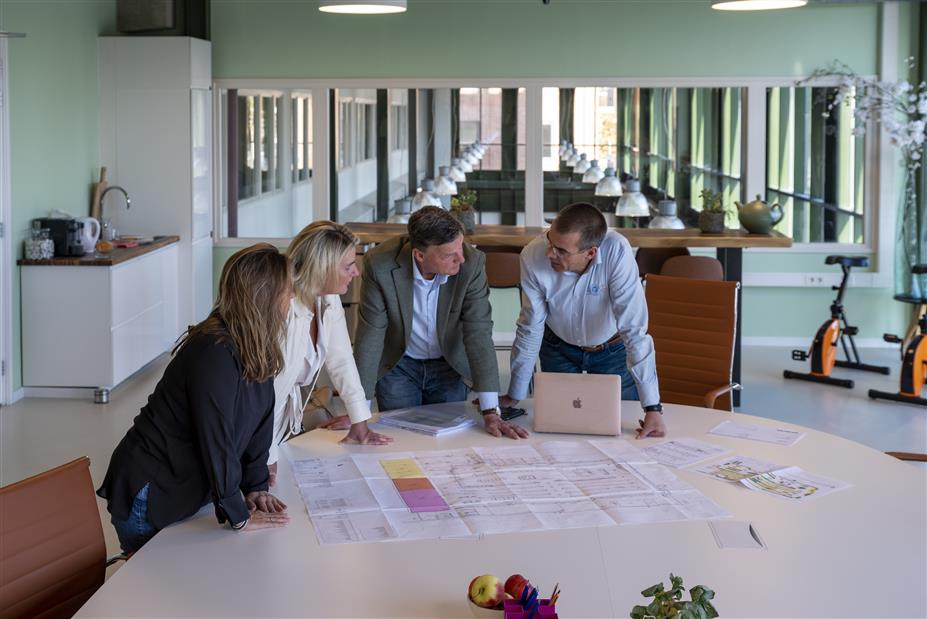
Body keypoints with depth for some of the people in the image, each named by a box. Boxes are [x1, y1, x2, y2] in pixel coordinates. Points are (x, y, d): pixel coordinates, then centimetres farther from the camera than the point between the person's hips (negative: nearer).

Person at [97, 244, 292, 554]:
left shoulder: (256, 348, -1)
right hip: (149, 496, -9)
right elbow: (216, 441, -29)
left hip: (187, 490, 9)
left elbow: (259, 423, 6)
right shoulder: (216, 354, -31)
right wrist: (239, 517, -21)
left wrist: (255, 488, 2)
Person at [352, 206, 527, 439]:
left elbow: (478, 333, -25)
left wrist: (491, 411, -31)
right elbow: (370, 336, -22)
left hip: (450, 365, 1)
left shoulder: (471, 264, -26)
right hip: (398, 365, -1)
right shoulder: (380, 264, -29)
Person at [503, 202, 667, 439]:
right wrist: (514, 395, -11)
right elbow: (530, 329, -18)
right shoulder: (534, 256, -31)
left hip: (612, 348, -1)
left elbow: (635, 330, -36)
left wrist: (652, 408, -37)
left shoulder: (616, 252, -37)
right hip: (559, 347, 1)